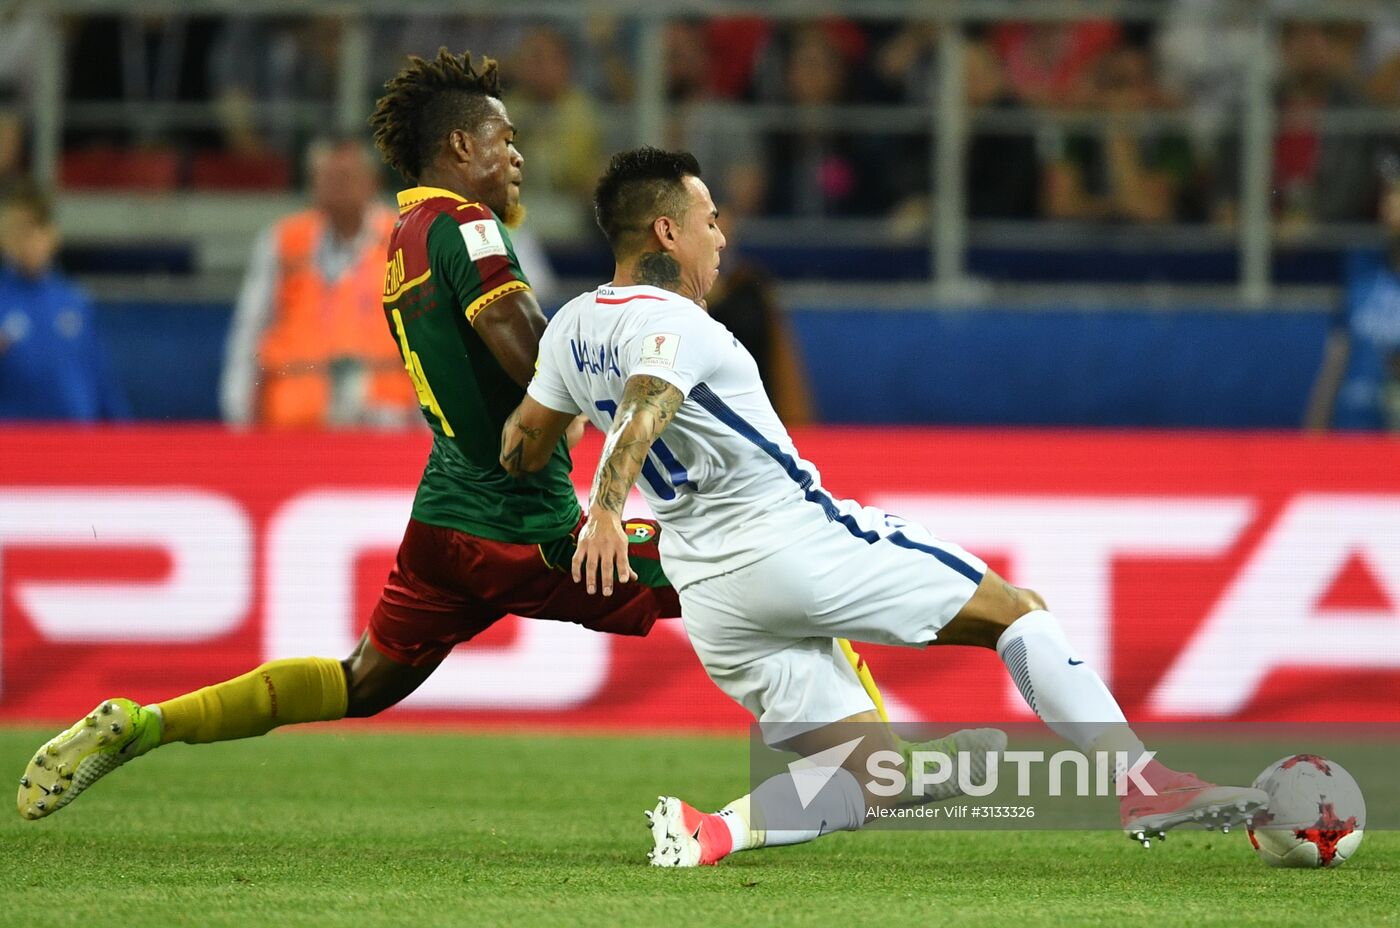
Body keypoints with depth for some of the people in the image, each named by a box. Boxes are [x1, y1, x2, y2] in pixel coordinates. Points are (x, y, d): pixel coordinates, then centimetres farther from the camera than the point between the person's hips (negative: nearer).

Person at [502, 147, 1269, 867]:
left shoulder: (571, 327, 11)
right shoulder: (670, 325, -13)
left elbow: (519, 451, 21)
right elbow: (639, 415, -32)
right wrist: (603, 511, -49)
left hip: (709, 594, 8)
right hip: (796, 542, -8)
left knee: (867, 777, 9)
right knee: (1019, 611, 4)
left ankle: (711, 829, -15)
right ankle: (1141, 783, -7)